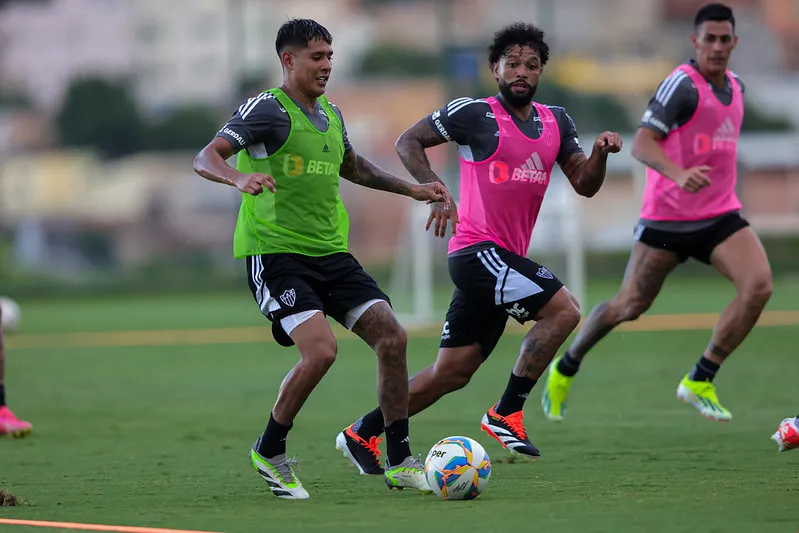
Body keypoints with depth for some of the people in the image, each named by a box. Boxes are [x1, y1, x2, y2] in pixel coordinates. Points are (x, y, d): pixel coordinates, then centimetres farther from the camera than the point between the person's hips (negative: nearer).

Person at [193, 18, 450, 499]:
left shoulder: (330, 113, 15)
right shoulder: (268, 108, -9)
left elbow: (352, 166, 35)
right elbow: (205, 159, -19)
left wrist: (412, 189, 30)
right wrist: (241, 178, -40)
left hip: (331, 252, 8)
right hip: (275, 253, -8)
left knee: (392, 336, -5)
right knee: (321, 349, -24)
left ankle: (399, 462, 5)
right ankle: (270, 454, -2)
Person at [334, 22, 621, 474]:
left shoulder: (556, 122, 13)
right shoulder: (474, 114, -5)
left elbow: (585, 185, 12)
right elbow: (408, 141, -1)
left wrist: (600, 154, -9)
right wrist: (435, 191, -14)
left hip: (505, 259, 7)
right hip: (477, 249, -7)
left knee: (453, 372, 9)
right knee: (563, 310, -22)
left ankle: (362, 434, 19)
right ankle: (506, 415, -14)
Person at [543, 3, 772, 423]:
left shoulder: (735, 87, 9)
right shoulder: (682, 84, -16)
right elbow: (642, 144, -25)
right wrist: (678, 175, -41)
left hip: (720, 215, 6)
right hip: (666, 217, -6)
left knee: (759, 284, -18)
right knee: (631, 306, 3)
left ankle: (700, 381, -8)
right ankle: (566, 367, 30)